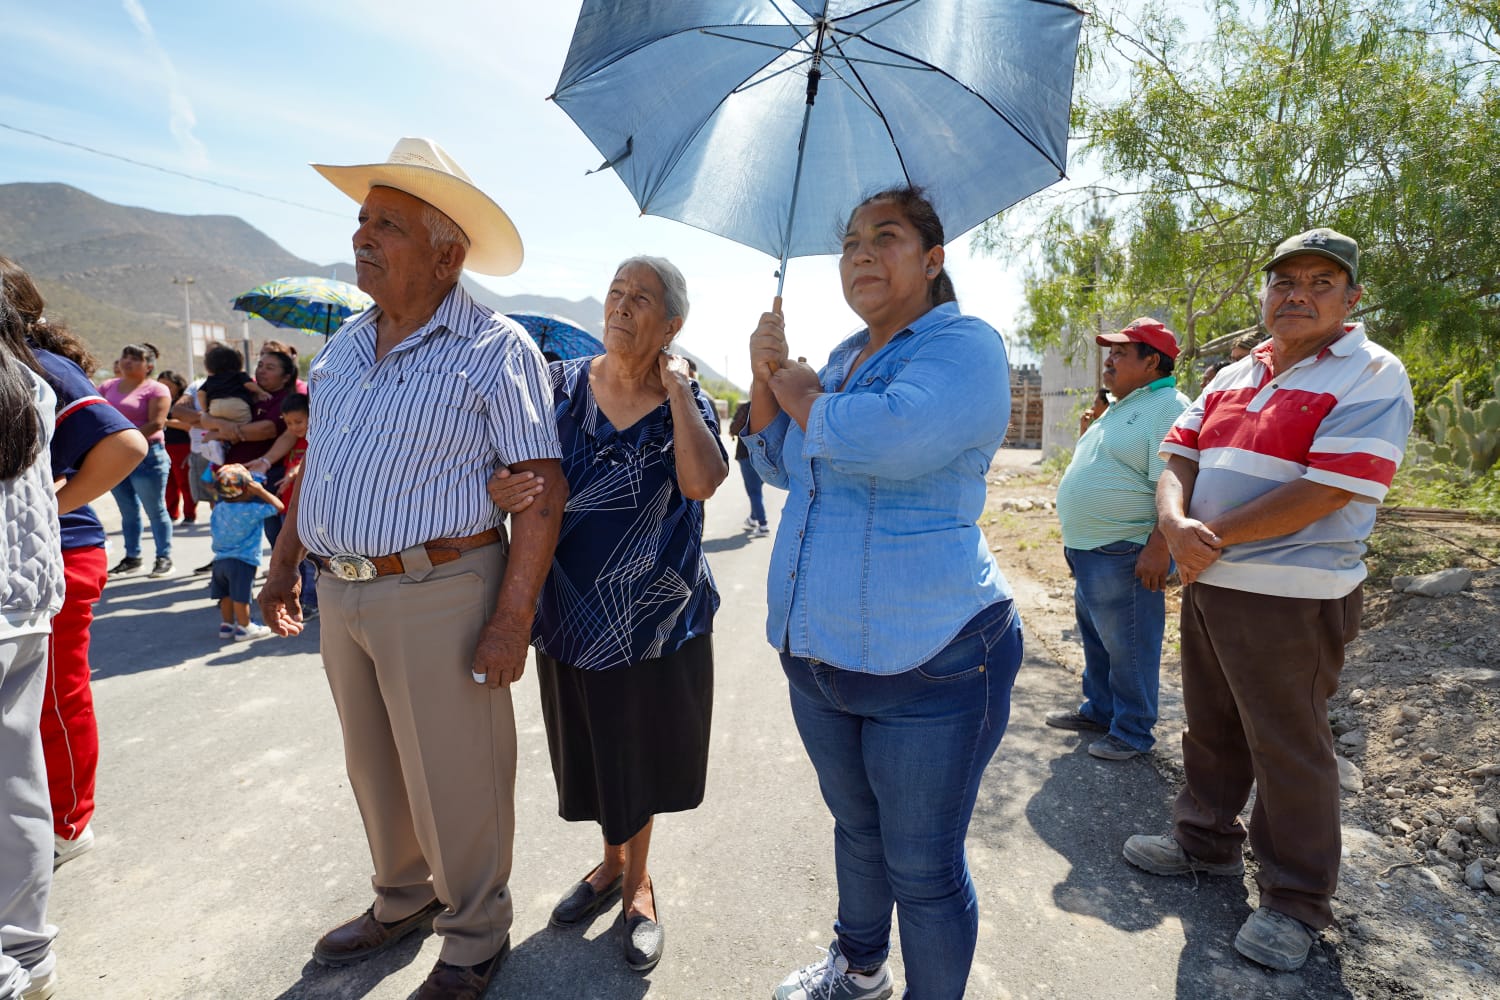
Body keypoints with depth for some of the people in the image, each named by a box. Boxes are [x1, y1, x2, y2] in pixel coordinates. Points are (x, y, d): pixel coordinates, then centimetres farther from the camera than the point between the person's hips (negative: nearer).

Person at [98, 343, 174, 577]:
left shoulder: (156, 389, -5)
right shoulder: (108, 386, 13)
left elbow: (156, 423, -14)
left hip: (146, 456, -6)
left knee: (155, 510, 0)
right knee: (128, 511, 12)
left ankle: (164, 557, 7)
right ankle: (132, 557, 20)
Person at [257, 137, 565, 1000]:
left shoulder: (495, 349, -12)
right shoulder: (346, 345, 11)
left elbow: (543, 488, -16)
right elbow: (317, 463, 20)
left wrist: (513, 620, -21)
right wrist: (285, 564, 18)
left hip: (439, 595, -7)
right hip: (342, 593, 7)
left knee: (454, 783, 5)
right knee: (376, 768, 21)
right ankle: (403, 902, 43)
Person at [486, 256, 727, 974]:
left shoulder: (685, 399, -6)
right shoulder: (563, 385, -1)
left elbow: (702, 482, -24)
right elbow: (519, 475, -1)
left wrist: (675, 389, -18)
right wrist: (497, 490, -23)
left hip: (657, 612, -2)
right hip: (573, 608, 3)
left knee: (639, 748, 13)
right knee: (592, 746, 19)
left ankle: (636, 879, 39)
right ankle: (613, 861, 46)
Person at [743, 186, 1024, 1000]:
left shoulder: (965, 347, -14)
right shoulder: (843, 359, 11)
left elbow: (875, 440, -32)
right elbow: (779, 465, 17)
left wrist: (795, 383, -12)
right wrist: (766, 375, 0)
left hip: (928, 664, -8)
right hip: (817, 651, 8)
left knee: (923, 871, 9)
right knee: (855, 827, 27)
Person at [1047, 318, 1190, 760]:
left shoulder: (1169, 408, -15)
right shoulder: (1119, 408, 16)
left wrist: (1157, 548, -28)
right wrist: (1075, 540, 23)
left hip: (1124, 555, -10)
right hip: (1085, 550, 10)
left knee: (1128, 648, 2)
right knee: (1096, 639, 21)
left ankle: (1133, 731, 18)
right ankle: (1098, 710, 36)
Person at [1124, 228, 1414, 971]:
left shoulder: (1370, 376, -9)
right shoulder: (1233, 377, 13)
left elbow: (1327, 494, -20)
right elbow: (1178, 457, 6)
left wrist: (1214, 535, -15)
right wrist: (1176, 522, -15)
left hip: (1289, 598, -7)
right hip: (1207, 583, 7)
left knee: (1287, 751, 6)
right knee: (1211, 729, 19)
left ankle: (1295, 901, 24)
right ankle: (1207, 840, 39)